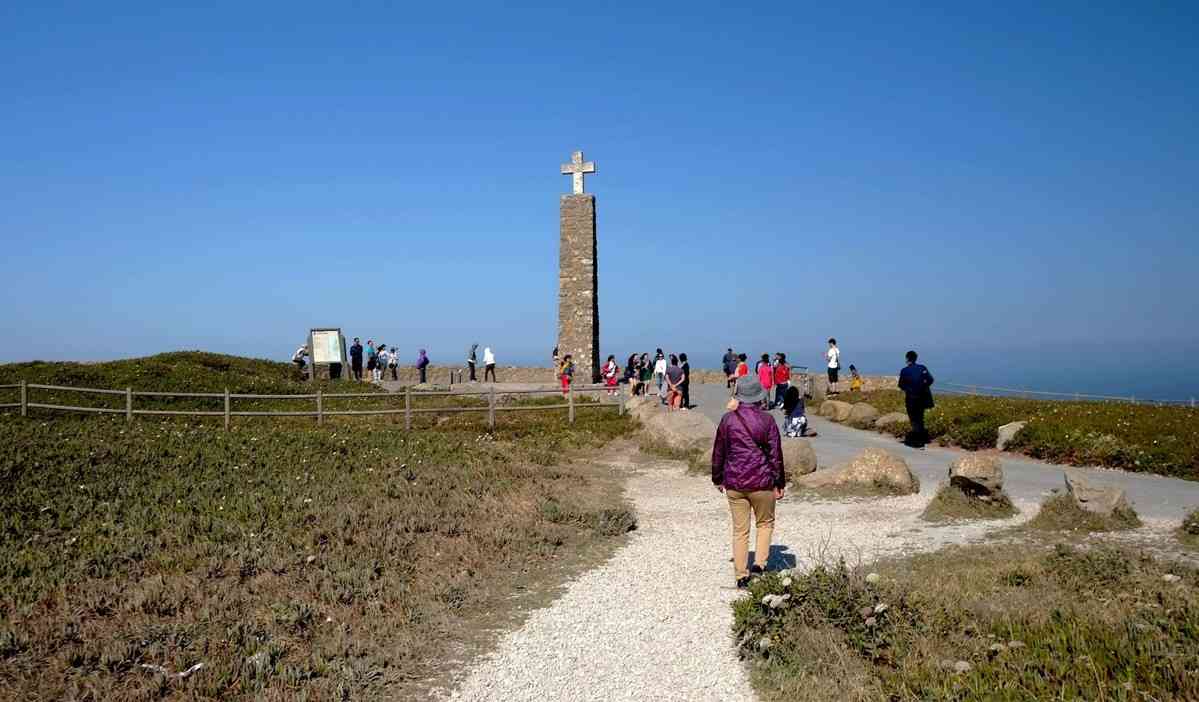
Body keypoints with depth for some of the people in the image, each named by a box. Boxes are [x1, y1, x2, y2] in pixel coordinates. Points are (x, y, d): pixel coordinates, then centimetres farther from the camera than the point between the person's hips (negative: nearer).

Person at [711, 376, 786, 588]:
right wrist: (779, 484, 5)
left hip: (734, 483, 1)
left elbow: (718, 451, 4)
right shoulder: (767, 420, -6)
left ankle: (741, 576, 12)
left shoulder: (728, 419, -3)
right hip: (762, 483, -1)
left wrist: (718, 479, 16)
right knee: (765, 523, 20)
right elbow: (775, 454, -4)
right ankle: (759, 563, 8)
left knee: (740, 530, 10)